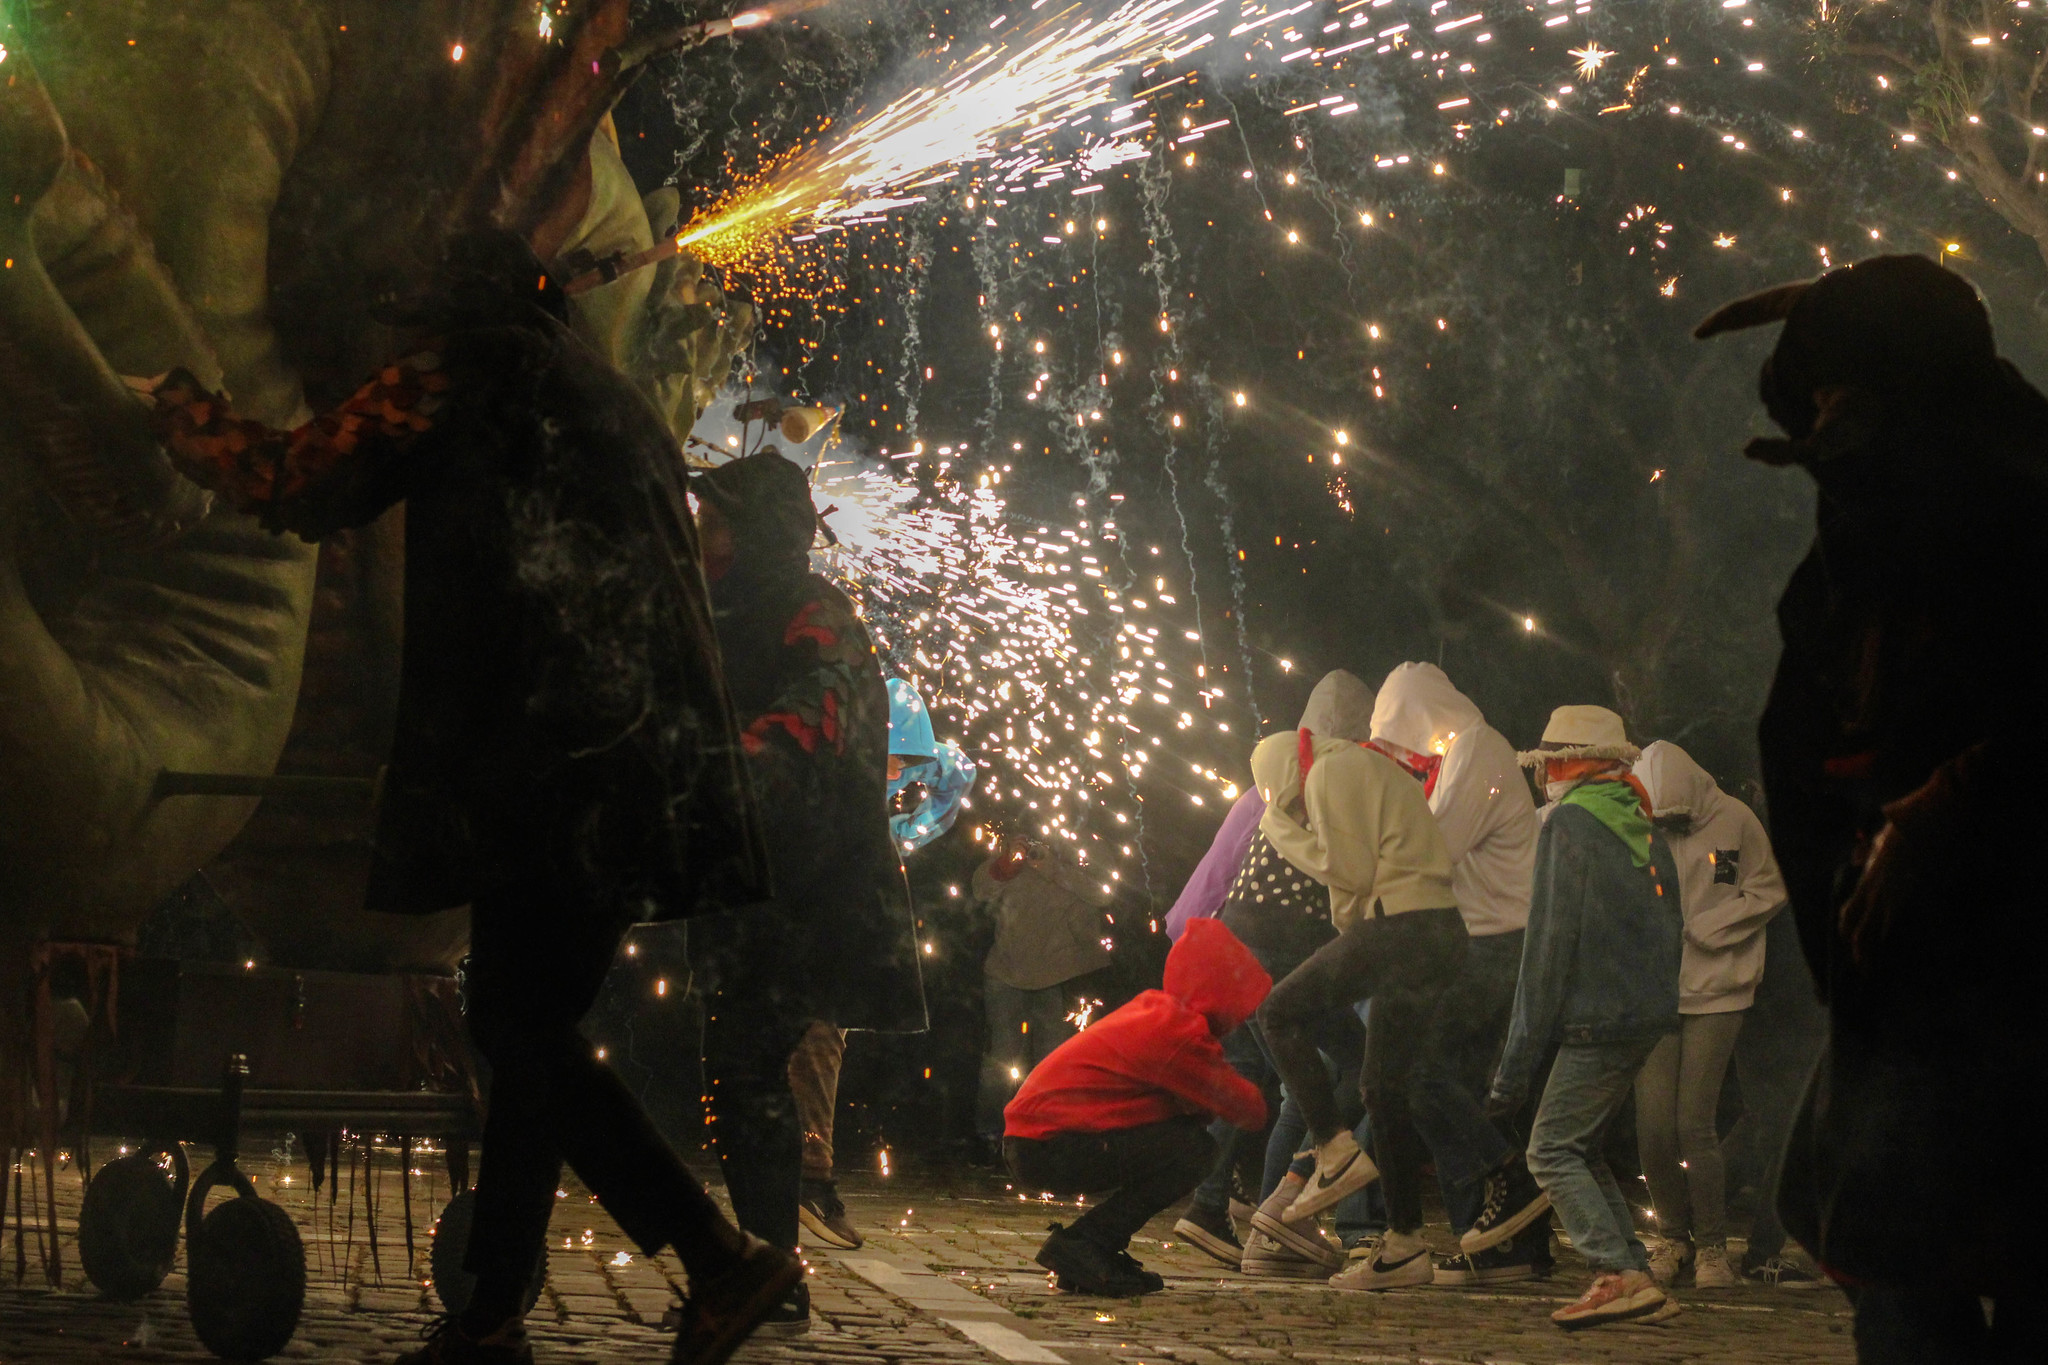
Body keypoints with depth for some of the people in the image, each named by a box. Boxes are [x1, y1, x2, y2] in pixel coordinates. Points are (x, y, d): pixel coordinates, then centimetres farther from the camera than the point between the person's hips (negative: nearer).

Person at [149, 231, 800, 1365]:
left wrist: (184, 416, 19)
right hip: (645, 771, 9)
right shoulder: (620, 410, 26)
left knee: (522, 1028, -9)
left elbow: (300, 487, 4)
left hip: (546, 762, -9)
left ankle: (722, 1259, -16)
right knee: (528, 1028, 11)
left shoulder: (463, 375, 3)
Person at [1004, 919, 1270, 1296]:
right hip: (1047, 1148, -10)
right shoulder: (1180, 1034, -16)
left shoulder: (1154, 1010, 15)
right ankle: (1080, 1246, -10)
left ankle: (1094, 1250, 9)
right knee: (1194, 1150, -15)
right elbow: (1249, 1109, -10)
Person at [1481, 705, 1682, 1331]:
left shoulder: (1569, 823, -9)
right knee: (1583, 1146, 14)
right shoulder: (1643, 828, 16)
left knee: (1553, 1150, -5)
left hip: (1601, 1018, -8)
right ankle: (1639, 1276, 10)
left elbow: (1549, 944, -13)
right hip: (1650, 1014, 8)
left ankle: (1619, 1275, -14)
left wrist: (1518, 1061, -11)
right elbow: (1666, 931, 20)